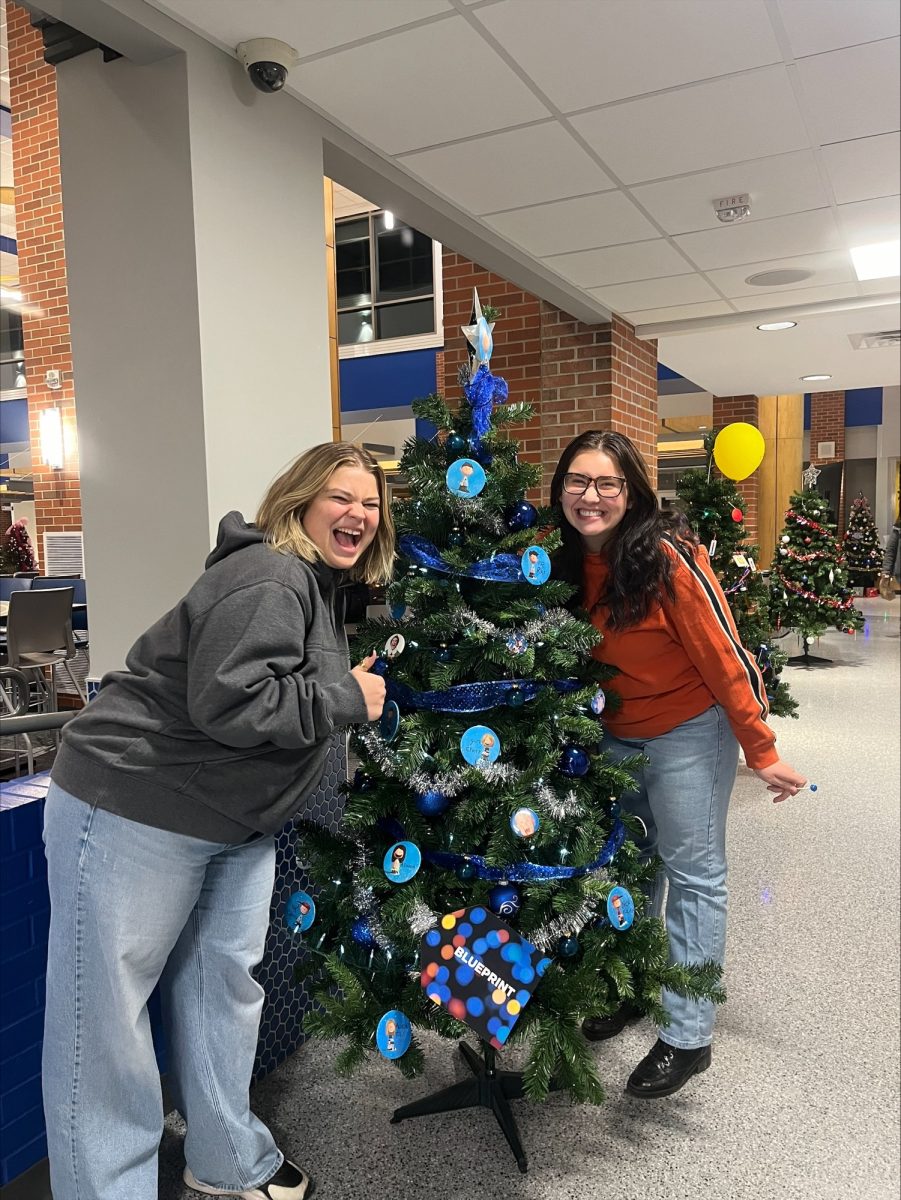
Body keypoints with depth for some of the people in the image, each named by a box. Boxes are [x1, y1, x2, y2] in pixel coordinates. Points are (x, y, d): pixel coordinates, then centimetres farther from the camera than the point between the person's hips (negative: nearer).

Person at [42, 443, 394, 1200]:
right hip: (133, 808, -10)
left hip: (236, 821, 10)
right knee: (105, 1010, 4)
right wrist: (347, 699, -22)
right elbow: (231, 704, -33)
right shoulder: (268, 579, -22)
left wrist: (351, 688, 5)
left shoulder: (322, 584, 11)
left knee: (225, 983, 18)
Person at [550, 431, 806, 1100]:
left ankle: (689, 1037, 18)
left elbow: (725, 657, -19)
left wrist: (762, 752, -14)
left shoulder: (669, 561, -24)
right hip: (613, 740, 6)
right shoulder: (567, 565, -6)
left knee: (694, 876, 4)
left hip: (688, 736, -6)